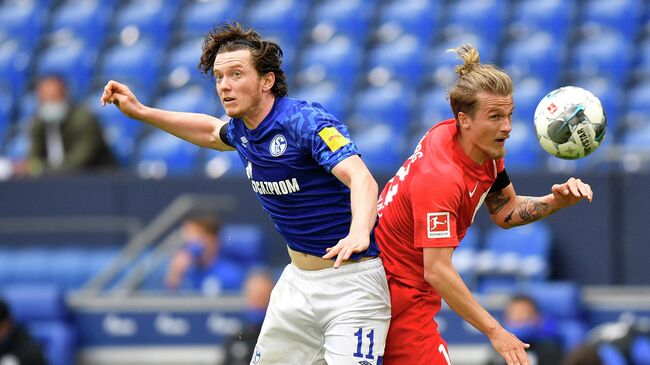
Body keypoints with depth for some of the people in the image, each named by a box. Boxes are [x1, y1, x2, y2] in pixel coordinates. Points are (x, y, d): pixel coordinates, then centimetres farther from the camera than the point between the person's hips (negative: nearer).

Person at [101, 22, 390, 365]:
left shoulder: (305, 121, -20)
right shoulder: (241, 130, 5)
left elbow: (361, 178, -35)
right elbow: (212, 133, 32)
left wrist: (358, 233, -55)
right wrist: (140, 111, 26)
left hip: (351, 282, -8)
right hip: (298, 281, 8)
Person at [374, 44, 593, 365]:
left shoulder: (486, 147, -3)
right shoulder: (440, 177, -31)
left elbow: (504, 212, 11)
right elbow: (437, 270, -35)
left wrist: (556, 200, -9)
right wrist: (495, 332, -36)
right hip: (398, 288, -10)